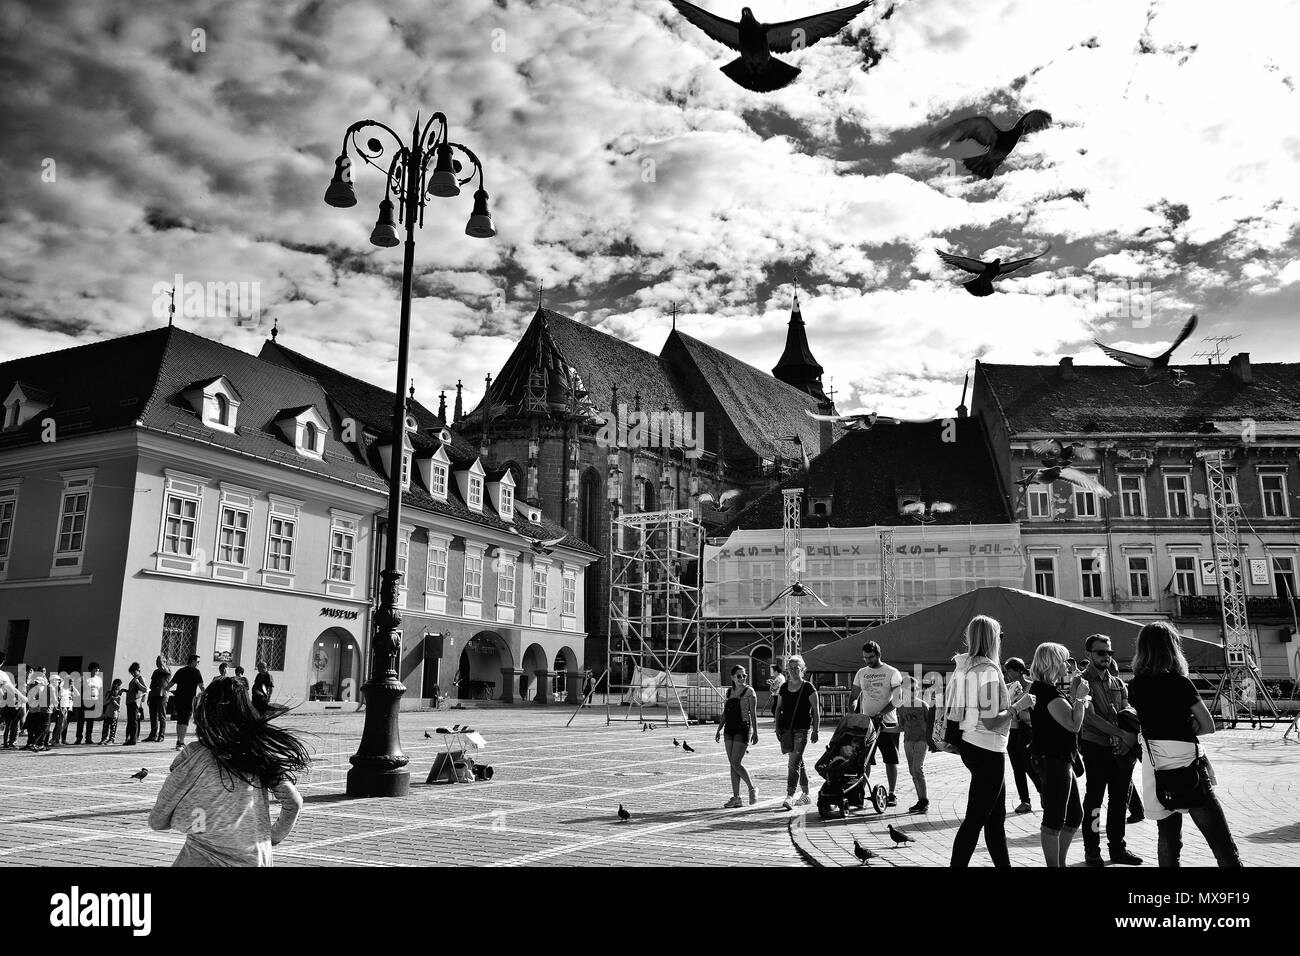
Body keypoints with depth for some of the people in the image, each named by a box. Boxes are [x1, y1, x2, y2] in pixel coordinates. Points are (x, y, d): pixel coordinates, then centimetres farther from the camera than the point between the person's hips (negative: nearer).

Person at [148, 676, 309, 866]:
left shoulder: (192, 755, -10)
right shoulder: (261, 748, -4)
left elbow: (156, 822, -2)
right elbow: (294, 802, 1)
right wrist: (275, 835, 17)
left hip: (205, 859, -3)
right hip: (258, 858, 4)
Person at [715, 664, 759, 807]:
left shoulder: (749, 691, -5)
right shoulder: (729, 691, 12)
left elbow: (753, 713, -7)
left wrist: (755, 732, -11)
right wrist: (719, 729, 15)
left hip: (743, 729, -6)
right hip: (729, 729, 6)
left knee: (736, 763, -11)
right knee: (732, 764, 6)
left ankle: (752, 789, 8)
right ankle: (736, 798, 11)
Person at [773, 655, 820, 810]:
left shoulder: (808, 688, -2)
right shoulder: (784, 688, 11)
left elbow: (816, 710, -1)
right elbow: (778, 708, 17)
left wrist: (815, 730, -5)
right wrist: (777, 727, 8)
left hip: (802, 729, -5)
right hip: (786, 728, 5)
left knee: (794, 762, -13)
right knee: (797, 761, 13)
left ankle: (789, 797, -17)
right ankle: (805, 795, 24)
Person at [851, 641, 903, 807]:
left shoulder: (892, 673, -3)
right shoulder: (861, 673, 11)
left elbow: (897, 700, -9)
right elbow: (854, 696, 15)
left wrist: (881, 714, -19)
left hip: (887, 723, -3)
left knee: (890, 760, 2)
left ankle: (891, 794, 10)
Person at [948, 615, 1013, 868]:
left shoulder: (962, 667, 7)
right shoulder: (989, 670, -18)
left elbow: (954, 714, 10)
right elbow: (990, 721, -23)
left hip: (969, 744, 9)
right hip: (987, 750, -9)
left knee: (996, 816, 19)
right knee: (975, 818, -2)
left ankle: (1003, 863, 28)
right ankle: (957, 863, 2)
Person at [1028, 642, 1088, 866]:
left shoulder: (1039, 688, 13)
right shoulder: (1048, 692, -19)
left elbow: (1063, 719, 19)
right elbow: (1073, 724, -24)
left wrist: (1074, 697, 9)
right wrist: (1080, 697, -15)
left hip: (1058, 759, 11)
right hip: (1053, 761, -11)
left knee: (1075, 814, 18)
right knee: (1054, 819, -2)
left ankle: (1060, 862, 26)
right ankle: (1053, 864, 6)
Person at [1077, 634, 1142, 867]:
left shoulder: (1118, 684, 15)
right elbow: (1090, 717, -16)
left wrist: (1128, 739, -13)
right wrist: (1122, 733, -23)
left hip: (1121, 750, 6)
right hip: (1096, 748, -6)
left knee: (1120, 801, 10)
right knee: (1094, 800, -1)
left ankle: (1117, 848, 22)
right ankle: (1092, 850, 8)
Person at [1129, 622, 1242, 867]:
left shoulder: (1136, 685, 3)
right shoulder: (1179, 682, -10)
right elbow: (1208, 726, -7)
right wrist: (1185, 730, 7)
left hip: (1154, 768, 5)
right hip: (1185, 761, -5)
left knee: (1168, 836, 14)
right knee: (1221, 841, -1)